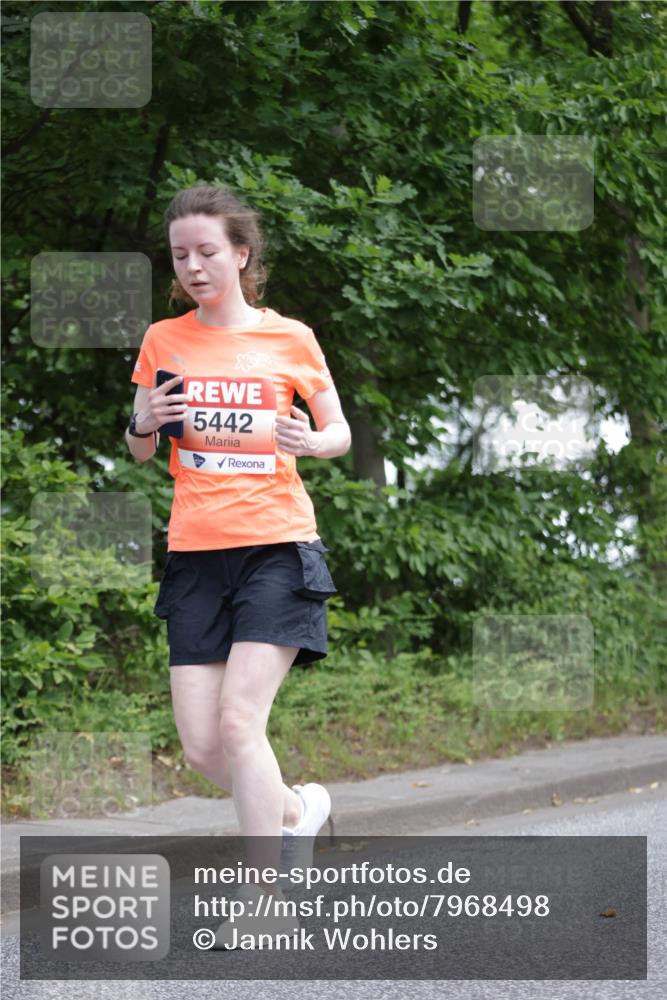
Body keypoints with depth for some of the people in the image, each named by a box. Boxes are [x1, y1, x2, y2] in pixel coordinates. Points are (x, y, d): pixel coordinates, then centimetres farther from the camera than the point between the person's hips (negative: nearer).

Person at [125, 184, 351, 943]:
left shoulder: (289, 338, 1)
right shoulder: (163, 340, 8)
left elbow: (340, 433, 9)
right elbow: (141, 452, 16)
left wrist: (311, 440, -14)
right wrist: (143, 424, -7)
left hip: (276, 545, -3)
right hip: (195, 553, 4)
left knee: (238, 721, -17)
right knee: (201, 744, -2)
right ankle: (297, 808, 28)